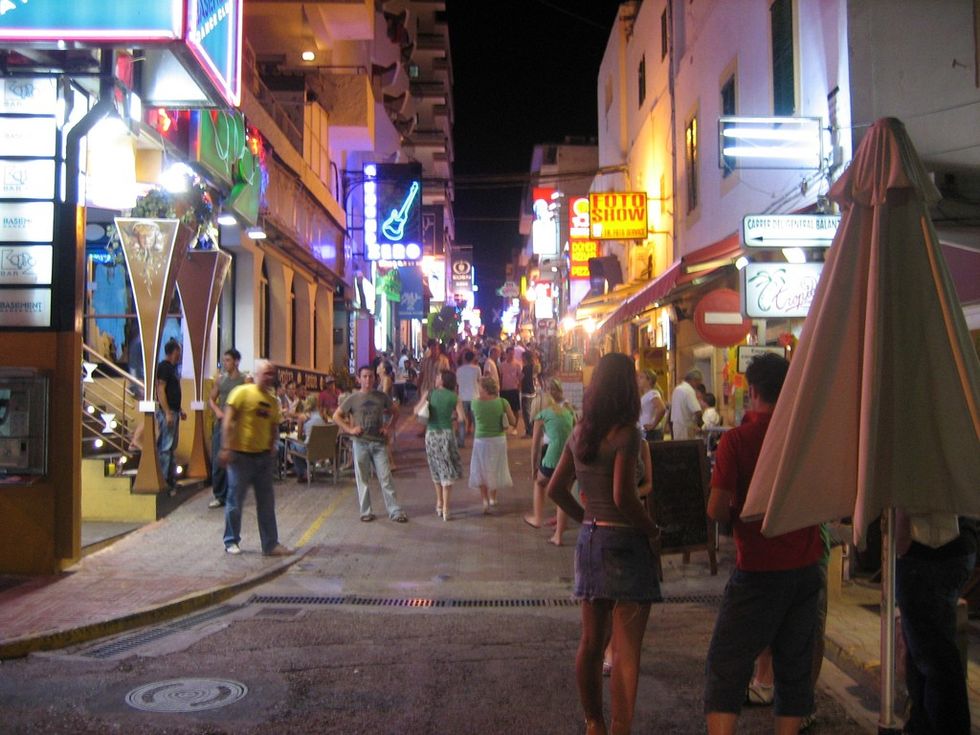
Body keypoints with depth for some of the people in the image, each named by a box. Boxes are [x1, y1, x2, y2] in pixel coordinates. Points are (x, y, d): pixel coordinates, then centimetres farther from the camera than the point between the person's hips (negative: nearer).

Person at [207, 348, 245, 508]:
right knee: (217, 461, 3)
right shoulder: (220, 379, 10)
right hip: (221, 423, 4)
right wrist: (217, 410, -3)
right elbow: (211, 399, 16)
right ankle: (219, 496, 13)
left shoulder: (245, 381, -3)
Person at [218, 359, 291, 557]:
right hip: (241, 454, -6)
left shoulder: (272, 400, 11)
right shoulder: (242, 392, -7)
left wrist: (273, 447, 5)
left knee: (267, 502, 7)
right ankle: (231, 541, 19)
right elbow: (228, 420, -12)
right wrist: (226, 448, -17)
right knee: (235, 499, 4)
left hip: (264, 455, 6)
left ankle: (270, 544, 12)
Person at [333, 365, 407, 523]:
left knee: (385, 478, 0)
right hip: (360, 443, -1)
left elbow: (395, 412, 17)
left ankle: (395, 511, 4)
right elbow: (336, 416, 5)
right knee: (362, 479, 6)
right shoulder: (353, 398, 1)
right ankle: (365, 512, 16)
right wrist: (349, 429, -6)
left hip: (379, 443, 1)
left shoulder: (381, 397, 5)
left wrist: (389, 427, 3)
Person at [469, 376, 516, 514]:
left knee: (482, 471, 13)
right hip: (498, 439, 2)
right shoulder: (502, 402, -12)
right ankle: (493, 497, 36)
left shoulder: (475, 403, -14)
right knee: (495, 469, 21)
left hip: (481, 440, -2)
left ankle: (485, 499, -3)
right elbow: (513, 422, -9)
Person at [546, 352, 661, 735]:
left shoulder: (580, 433, 6)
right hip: (624, 542, -7)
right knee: (626, 649, 0)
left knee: (591, 642, 17)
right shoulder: (625, 434, -15)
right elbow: (623, 496, -23)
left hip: (590, 539, 8)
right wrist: (652, 528, -8)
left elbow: (555, 489, 11)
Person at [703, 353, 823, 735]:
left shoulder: (736, 439, -14)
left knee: (726, 667, 4)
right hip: (806, 567, 5)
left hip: (758, 571, -4)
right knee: (795, 667, 14)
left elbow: (716, 509, -16)